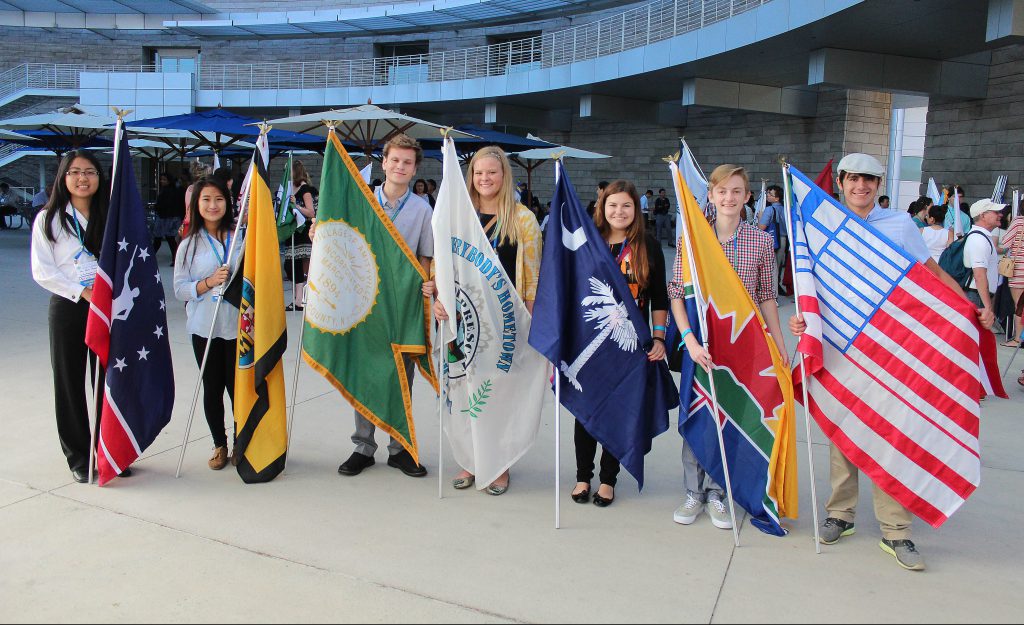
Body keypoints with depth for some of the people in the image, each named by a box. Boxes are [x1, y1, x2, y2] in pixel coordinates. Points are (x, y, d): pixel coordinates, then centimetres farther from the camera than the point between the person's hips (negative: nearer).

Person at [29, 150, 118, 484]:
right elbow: (42, 271, -4)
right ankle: (78, 457, 16)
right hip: (67, 306, -1)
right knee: (70, 382, 4)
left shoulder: (109, 216, 9)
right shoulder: (49, 218, 2)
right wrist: (81, 292, -14)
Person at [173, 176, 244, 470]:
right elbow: (180, 289, 0)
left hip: (237, 325, -1)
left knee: (238, 386, 0)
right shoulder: (189, 245, 3)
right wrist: (209, 282, -15)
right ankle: (219, 445, 25)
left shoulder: (240, 239, 2)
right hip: (204, 327, 1)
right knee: (212, 388, 9)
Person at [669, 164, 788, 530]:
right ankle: (694, 493, 23)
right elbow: (676, 294, -5)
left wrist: (780, 347, 5)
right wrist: (690, 340, -16)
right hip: (701, 344, -1)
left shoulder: (762, 242, 2)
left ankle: (717, 493, 24)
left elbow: (767, 297, 7)